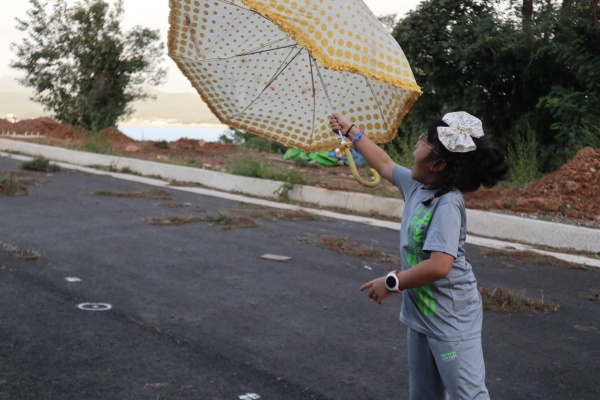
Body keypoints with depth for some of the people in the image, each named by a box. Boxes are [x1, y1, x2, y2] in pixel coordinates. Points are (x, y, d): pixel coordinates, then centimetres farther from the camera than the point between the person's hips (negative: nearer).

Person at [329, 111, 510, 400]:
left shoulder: (447, 205, -23)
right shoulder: (416, 186, 3)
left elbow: (439, 266, -32)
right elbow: (385, 165, 23)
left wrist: (391, 283, -20)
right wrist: (350, 130, 30)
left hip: (451, 321, -9)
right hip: (421, 314, 9)